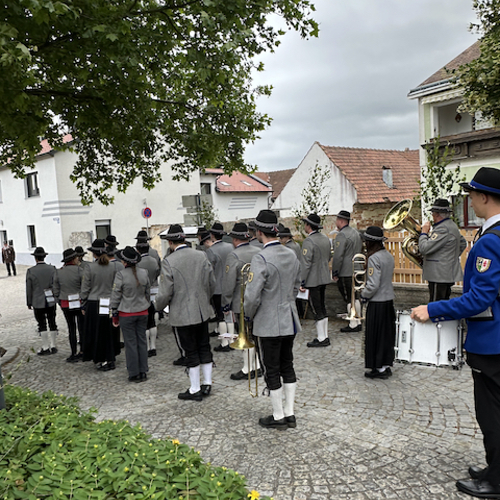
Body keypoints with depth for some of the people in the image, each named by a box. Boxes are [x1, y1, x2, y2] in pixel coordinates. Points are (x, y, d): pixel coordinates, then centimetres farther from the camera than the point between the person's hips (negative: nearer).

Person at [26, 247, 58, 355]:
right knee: (52, 323, 11)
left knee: (42, 325, 5)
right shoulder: (52, 269, -4)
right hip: (51, 301, 2)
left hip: (38, 302, -2)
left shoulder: (30, 271, -9)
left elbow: (29, 289, -4)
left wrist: (29, 303, 6)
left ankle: (45, 348, 9)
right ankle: (53, 346, 16)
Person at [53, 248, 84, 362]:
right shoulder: (79, 270, -12)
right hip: (80, 303, -3)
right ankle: (83, 352, 16)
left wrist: (60, 303, 15)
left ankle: (74, 354, 14)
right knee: (82, 328, 9)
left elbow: (56, 291, 3)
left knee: (71, 329, 12)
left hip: (66, 305, 3)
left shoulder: (57, 272, -1)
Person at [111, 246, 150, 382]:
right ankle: (143, 372, 19)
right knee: (142, 341, 12)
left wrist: (114, 315, 0)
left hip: (126, 314, -4)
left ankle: (134, 374, 12)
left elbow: (115, 296, -10)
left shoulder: (121, 275, -15)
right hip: (142, 312, 4)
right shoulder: (144, 273, -2)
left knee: (130, 343, 5)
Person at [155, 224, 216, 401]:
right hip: (202, 312, 5)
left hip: (182, 315, -5)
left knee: (190, 352, 5)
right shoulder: (201, 255, 0)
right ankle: (207, 383, 27)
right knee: (204, 347, 17)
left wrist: (159, 307, 6)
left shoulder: (168, 262, -16)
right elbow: (212, 283, 6)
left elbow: (165, 292, -14)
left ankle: (195, 390, 17)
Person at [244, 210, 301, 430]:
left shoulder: (261, 259, -21)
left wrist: (249, 314, -4)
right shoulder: (291, 255, 3)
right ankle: (289, 413, 27)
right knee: (287, 366, 17)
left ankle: (278, 417, 20)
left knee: (271, 371, 7)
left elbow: (252, 296, -23)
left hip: (268, 325, -7)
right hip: (289, 321, 7)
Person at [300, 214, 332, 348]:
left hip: (313, 280, -9)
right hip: (324, 278, 9)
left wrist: (301, 282, -16)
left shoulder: (309, 241, -18)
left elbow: (305, 263, -20)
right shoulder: (326, 239, 9)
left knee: (317, 310, -2)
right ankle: (325, 336, 23)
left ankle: (321, 339, 5)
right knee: (322, 308, 15)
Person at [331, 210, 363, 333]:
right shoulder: (356, 232, 12)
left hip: (345, 273, -9)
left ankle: (353, 325, 4)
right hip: (356, 271, 9)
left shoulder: (342, 235, -17)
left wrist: (334, 273, -14)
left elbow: (338, 256, -21)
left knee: (349, 299, -2)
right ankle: (358, 322, 23)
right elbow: (360, 251, 20)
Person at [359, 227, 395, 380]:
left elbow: (373, 285, -24)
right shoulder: (389, 256, 7)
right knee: (387, 334, 16)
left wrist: (363, 295, -7)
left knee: (376, 336, 4)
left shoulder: (374, 258, -20)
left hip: (377, 303, -8)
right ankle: (386, 365, 25)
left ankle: (379, 368, 12)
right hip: (389, 300, 8)